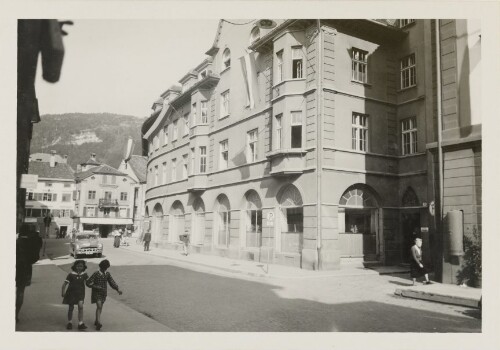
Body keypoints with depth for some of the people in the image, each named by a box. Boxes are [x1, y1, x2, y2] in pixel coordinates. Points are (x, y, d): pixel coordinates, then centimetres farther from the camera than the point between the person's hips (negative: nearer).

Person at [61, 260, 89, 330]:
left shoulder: (84, 274, -3)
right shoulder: (71, 275, -12)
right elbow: (65, 283, -9)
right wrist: (63, 292, -17)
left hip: (80, 293, 1)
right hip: (71, 293, -1)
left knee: (80, 306, -14)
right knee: (71, 308, 10)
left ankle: (80, 324, -10)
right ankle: (69, 323, 31)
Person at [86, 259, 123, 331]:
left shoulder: (107, 274, 1)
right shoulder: (96, 274, -13)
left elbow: (112, 282, -1)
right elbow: (88, 283, -13)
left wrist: (118, 289, -14)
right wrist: (96, 287, -26)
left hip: (103, 293, 5)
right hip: (96, 293, -5)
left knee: (100, 307, 14)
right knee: (99, 306, -17)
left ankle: (96, 321, 30)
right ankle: (98, 323, -21)